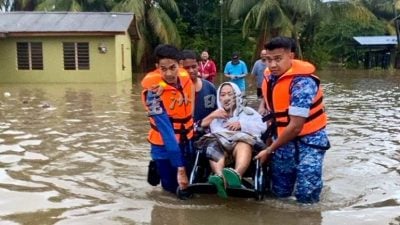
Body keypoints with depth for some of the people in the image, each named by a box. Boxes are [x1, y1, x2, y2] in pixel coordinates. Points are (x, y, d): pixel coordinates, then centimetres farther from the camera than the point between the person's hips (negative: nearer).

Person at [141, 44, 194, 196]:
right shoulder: (153, 90, -25)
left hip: (186, 141, 5)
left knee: (191, 183, 17)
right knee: (173, 187, 4)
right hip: (164, 145, -4)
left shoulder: (185, 78, -11)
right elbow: (166, 130, -28)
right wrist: (179, 168, -29)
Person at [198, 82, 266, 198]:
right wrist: (211, 116, 11)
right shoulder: (216, 115, 37)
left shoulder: (248, 111, 33)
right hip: (219, 143, 1)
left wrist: (241, 124, 2)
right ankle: (220, 177, -65)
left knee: (243, 145, -38)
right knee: (213, 147, -37)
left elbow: (263, 126, 14)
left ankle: (236, 174, -68)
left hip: (243, 141, -1)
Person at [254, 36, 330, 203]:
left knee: (306, 194, -16)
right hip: (284, 139, 6)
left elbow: (295, 127, -24)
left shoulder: (302, 82, -23)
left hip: (308, 140, -6)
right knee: (279, 192, 10)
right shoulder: (269, 75, -1)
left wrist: (269, 150, -15)